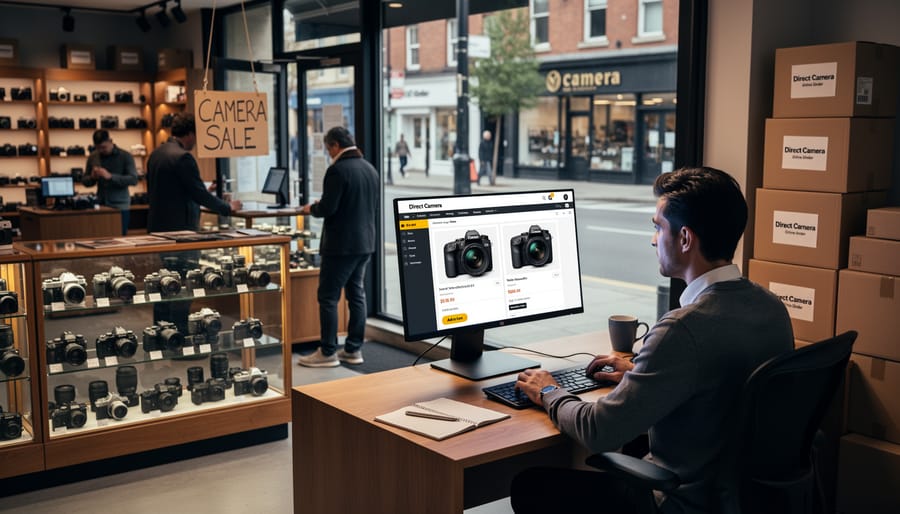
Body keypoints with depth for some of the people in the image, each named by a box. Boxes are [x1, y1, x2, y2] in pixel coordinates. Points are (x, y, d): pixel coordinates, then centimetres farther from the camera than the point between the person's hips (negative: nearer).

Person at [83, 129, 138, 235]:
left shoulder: (125, 156, -3)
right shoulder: (92, 157, 8)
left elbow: (133, 179, -13)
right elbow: (84, 181, 14)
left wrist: (110, 176, -23)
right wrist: (92, 177, -9)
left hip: (120, 206, -3)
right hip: (100, 205, 3)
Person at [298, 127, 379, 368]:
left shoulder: (337, 170, -16)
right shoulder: (370, 169, 11)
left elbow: (327, 208, -19)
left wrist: (311, 208, 0)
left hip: (341, 244, -8)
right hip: (365, 243, 9)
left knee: (328, 296, -1)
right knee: (356, 294, 12)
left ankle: (328, 352, 2)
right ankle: (353, 349, 17)